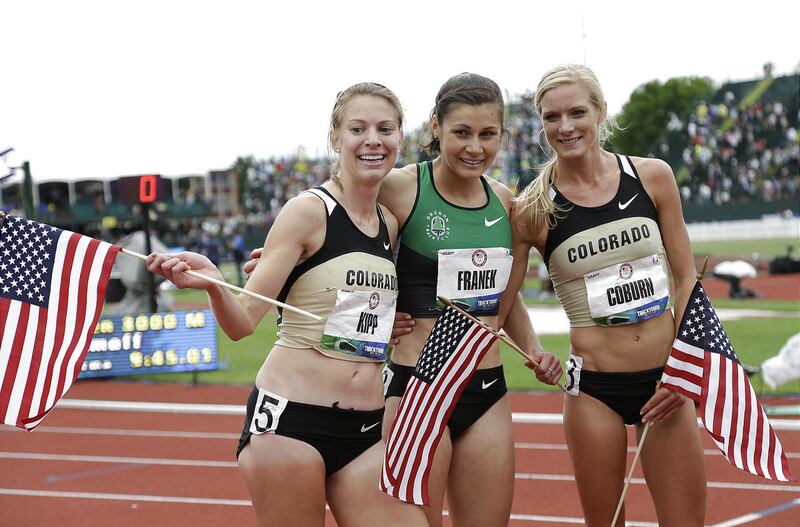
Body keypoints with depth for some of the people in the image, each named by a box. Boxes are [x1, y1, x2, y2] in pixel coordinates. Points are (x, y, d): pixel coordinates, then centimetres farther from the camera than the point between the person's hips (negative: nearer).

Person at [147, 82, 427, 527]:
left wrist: (393, 323, 13)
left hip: (368, 430, 6)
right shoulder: (309, 211, -7)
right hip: (291, 418, -6)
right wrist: (213, 285, -30)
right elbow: (243, 321, -13)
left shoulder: (390, 224, 11)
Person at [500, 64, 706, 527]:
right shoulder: (532, 210, -4)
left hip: (666, 381, 1)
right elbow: (495, 307, 2)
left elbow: (686, 278, 5)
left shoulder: (653, 177, 0)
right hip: (594, 388, -1)